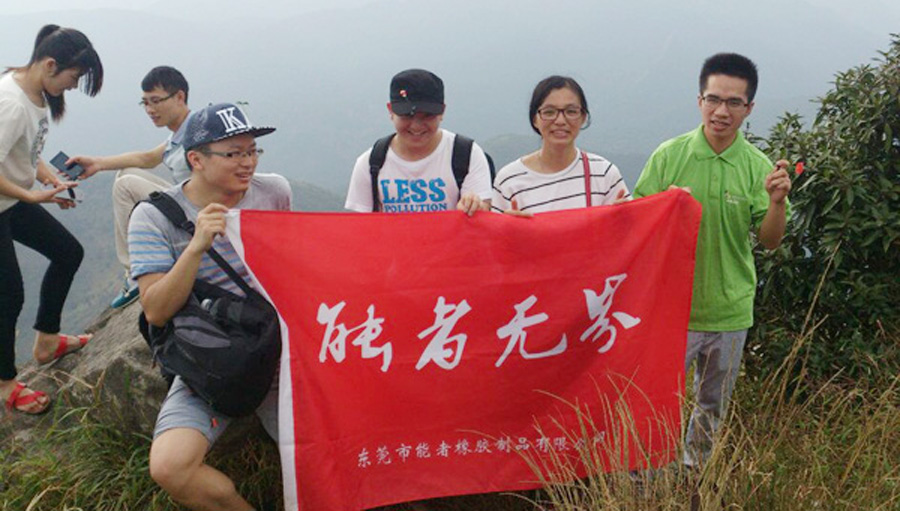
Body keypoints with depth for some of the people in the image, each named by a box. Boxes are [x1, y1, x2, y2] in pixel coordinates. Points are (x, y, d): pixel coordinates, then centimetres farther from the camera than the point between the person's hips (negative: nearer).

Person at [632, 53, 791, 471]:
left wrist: (778, 201, -24)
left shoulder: (757, 166, -4)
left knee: (713, 408, 20)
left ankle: (694, 473, 42)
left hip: (730, 312, 2)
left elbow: (769, 241, -5)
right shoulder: (668, 155, -7)